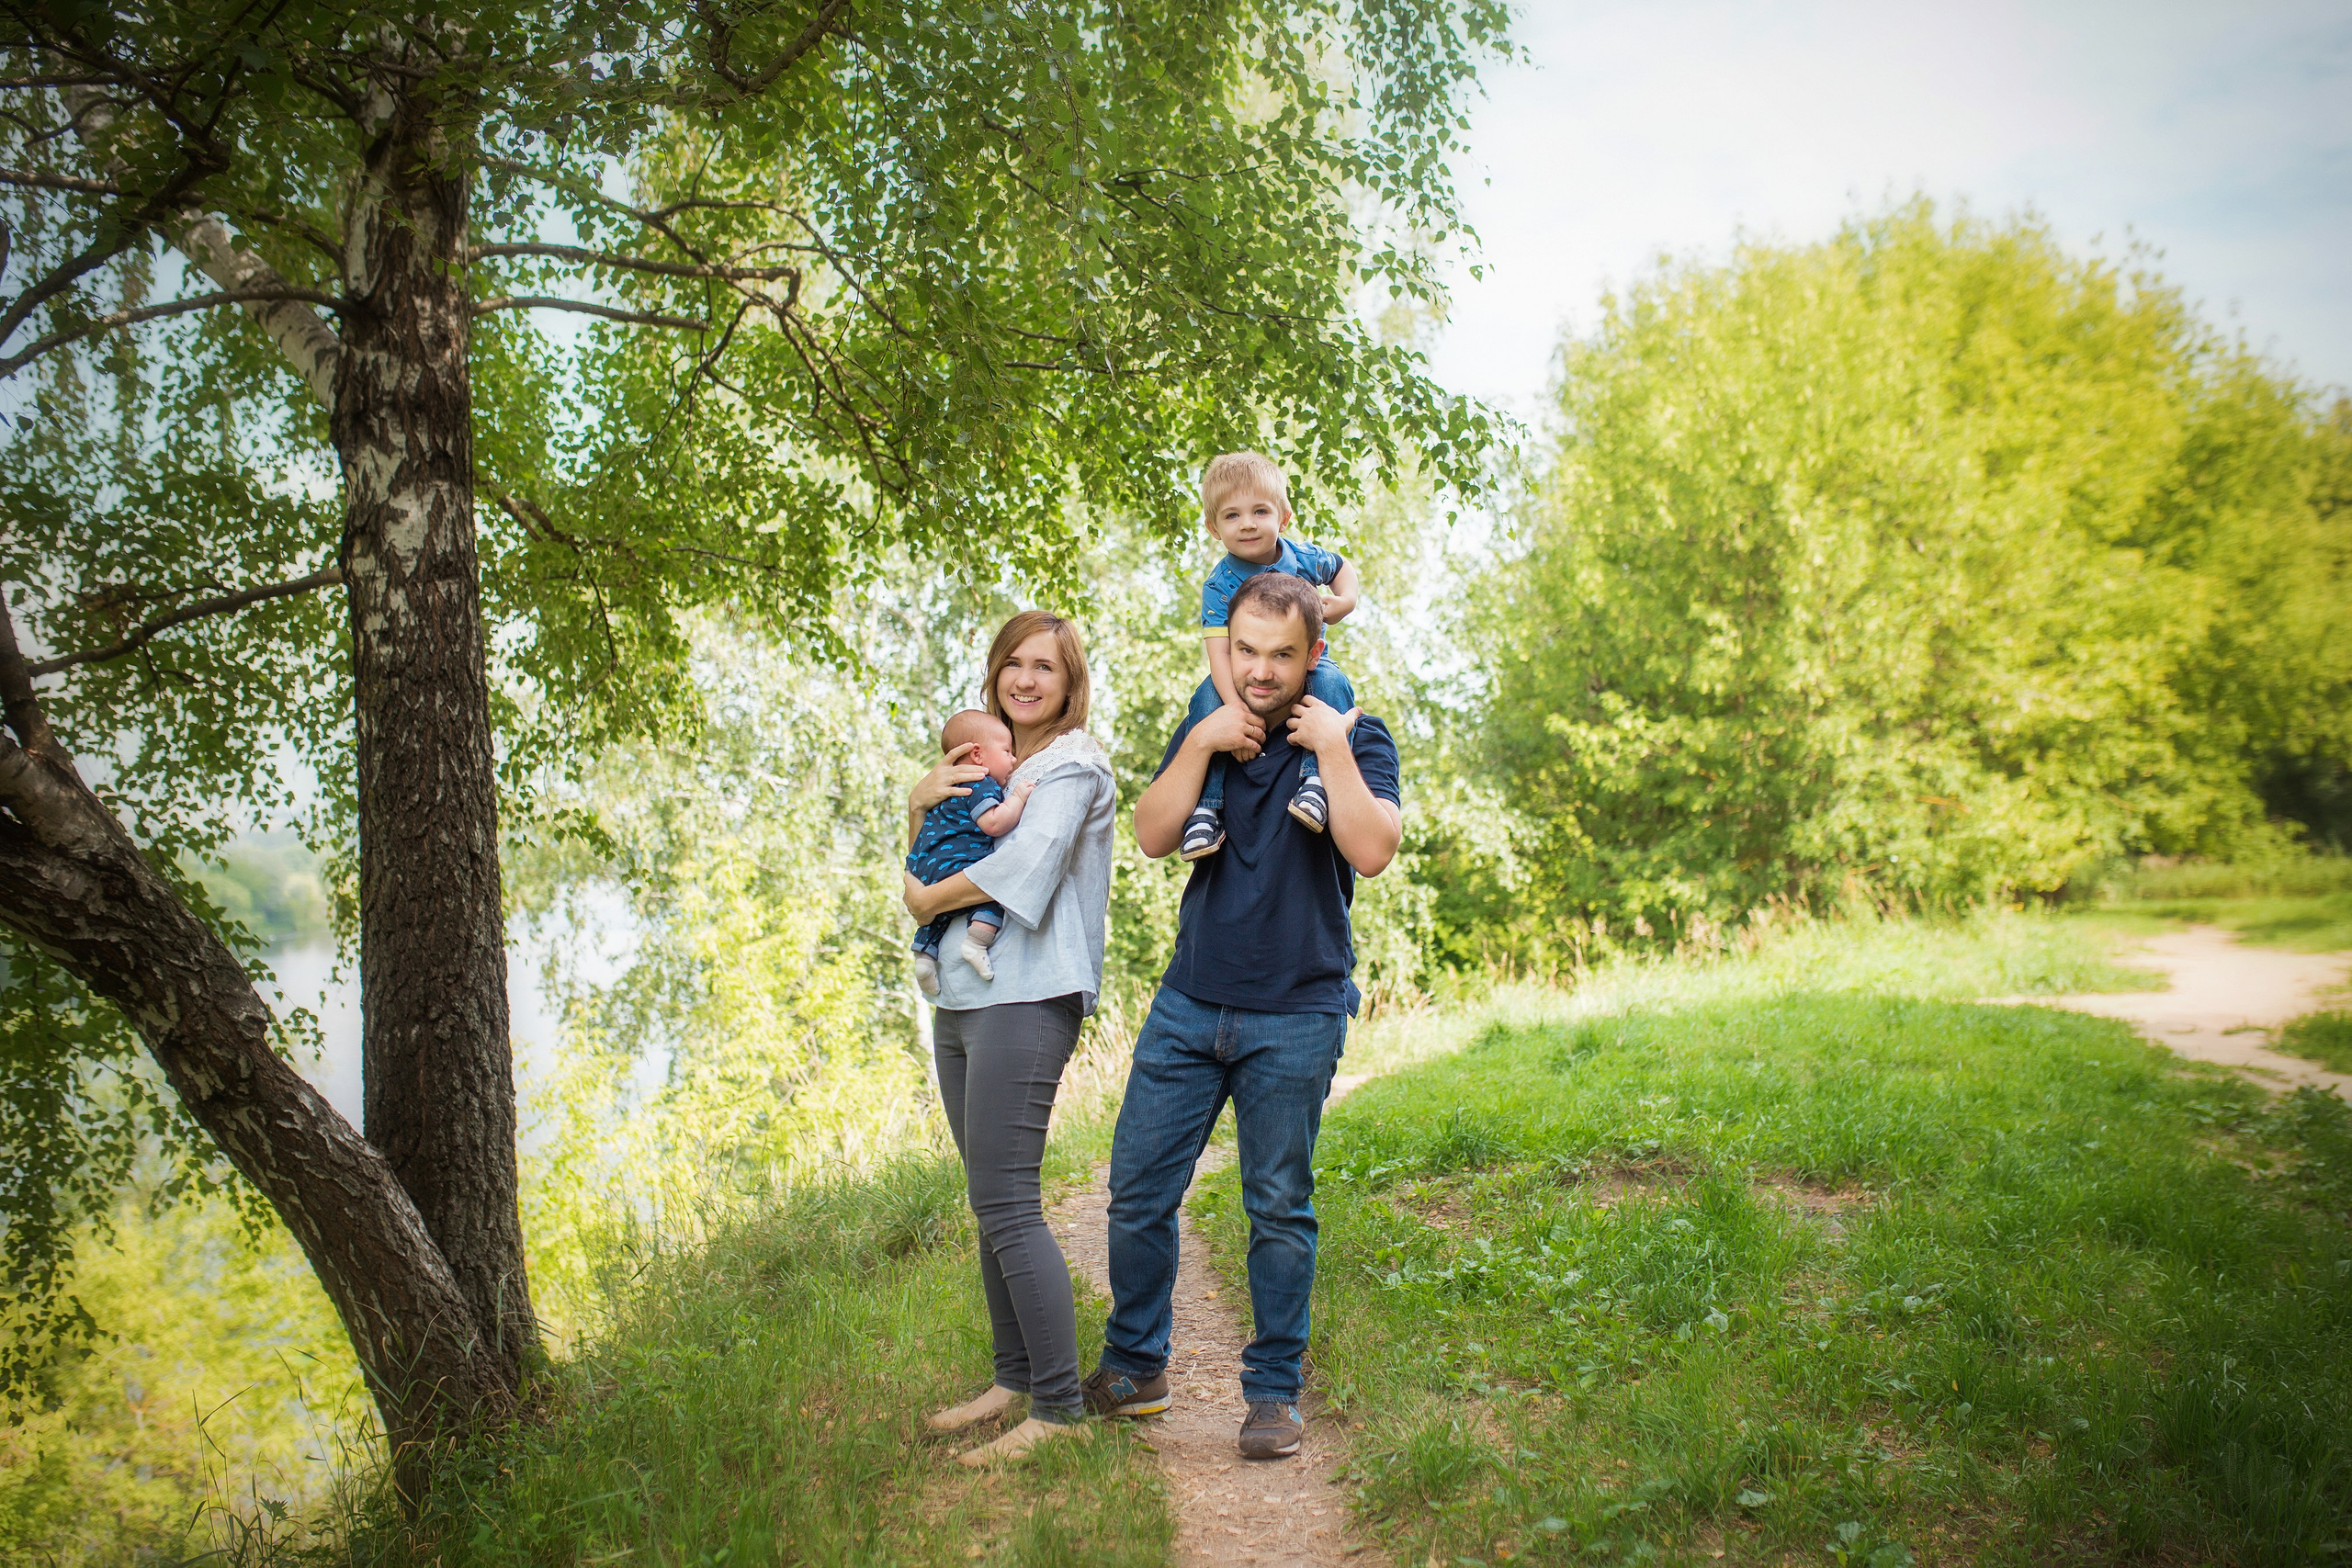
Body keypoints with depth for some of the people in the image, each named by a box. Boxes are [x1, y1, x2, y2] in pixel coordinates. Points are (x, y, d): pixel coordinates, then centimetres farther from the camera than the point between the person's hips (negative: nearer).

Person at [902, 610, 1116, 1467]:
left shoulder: (1072, 764, -4)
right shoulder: (987, 762, 22)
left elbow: (1026, 864, -18)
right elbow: (925, 872, 23)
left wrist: (930, 898, -5)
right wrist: (918, 803, 3)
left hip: (1026, 998, -9)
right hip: (962, 1000, 9)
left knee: (1005, 1203, -12)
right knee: (991, 1202, 13)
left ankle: (1060, 1407, -5)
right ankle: (1014, 1377, 24)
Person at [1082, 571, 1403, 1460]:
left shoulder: (1353, 738, -3)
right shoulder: (1204, 729, 9)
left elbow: (1373, 851, -18)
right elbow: (1153, 837, -3)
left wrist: (1330, 749, -18)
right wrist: (1200, 747, -12)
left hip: (1296, 1015, -3)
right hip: (1189, 1004, 4)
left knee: (1279, 1210, 4)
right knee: (1138, 1190, 5)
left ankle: (1274, 1392, 20)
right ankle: (1133, 1370, 25)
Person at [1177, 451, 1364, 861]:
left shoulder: (1304, 557, -8)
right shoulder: (1220, 585, -17)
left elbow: (1343, 566, 17)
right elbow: (1219, 653, -28)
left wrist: (1344, 602, -5)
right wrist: (1236, 710, -43)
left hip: (1307, 666, 1)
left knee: (1331, 681, -32)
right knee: (1208, 698, -30)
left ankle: (1317, 778, -40)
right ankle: (1206, 804, -29)